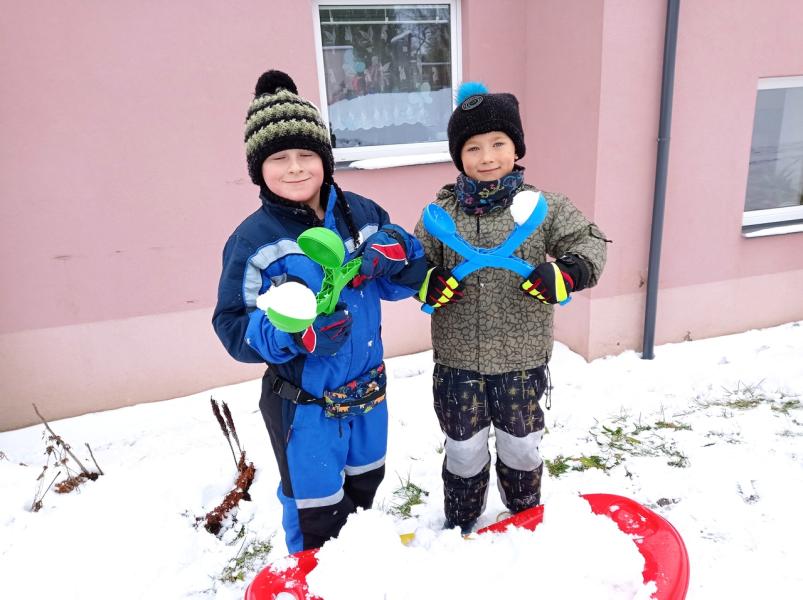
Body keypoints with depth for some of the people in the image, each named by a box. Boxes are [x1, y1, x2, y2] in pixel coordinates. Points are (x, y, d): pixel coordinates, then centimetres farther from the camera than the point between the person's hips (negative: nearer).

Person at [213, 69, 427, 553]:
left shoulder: (363, 213, -5)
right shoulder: (254, 239, -16)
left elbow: (409, 280, 2)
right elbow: (232, 326, -16)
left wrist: (397, 254, -21)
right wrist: (292, 332, -33)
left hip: (368, 389, 5)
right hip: (303, 403, -4)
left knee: (366, 488, 28)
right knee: (317, 512, 14)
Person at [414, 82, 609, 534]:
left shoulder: (543, 207, -6)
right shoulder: (442, 214, -3)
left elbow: (590, 242, 1)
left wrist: (567, 274, -19)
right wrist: (427, 283, -16)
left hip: (522, 359, 0)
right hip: (458, 360, 1)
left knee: (521, 446, 20)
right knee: (464, 450, 16)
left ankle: (527, 517, 49)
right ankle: (460, 524, 42)